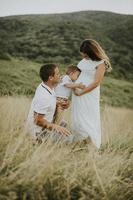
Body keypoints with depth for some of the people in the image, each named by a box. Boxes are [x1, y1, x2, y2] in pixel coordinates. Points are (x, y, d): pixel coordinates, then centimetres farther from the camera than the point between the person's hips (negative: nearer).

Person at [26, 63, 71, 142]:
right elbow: (38, 120, -27)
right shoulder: (43, 96, -31)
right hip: (41, 132, -9)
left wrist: (58, 106, 1)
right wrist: (56, 127, -29)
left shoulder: (47, 87, -3)